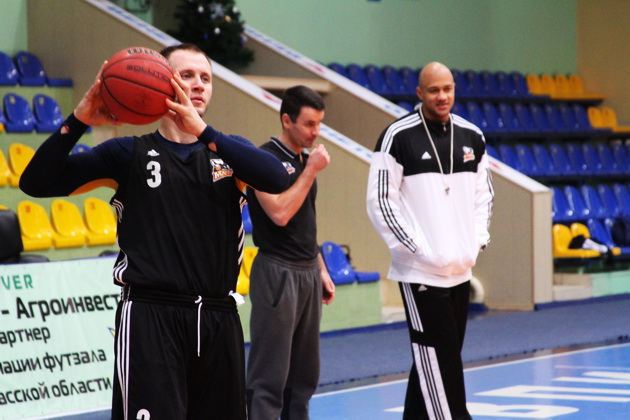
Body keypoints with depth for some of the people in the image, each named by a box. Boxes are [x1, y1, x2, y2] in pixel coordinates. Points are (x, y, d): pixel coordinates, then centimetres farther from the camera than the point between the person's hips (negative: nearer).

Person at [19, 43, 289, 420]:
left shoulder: (229, 151, 13)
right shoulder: (131, 153, 6)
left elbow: (277, 178, -11)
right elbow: (36, 183, 0)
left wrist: (201, 130, -19)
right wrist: (79, 120, -14)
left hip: (219, 318, 3)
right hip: (150, 316, -3)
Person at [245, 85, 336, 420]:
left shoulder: (305, 159, 14)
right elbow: (280, 213, -22)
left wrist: (321, 270, 19)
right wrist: (311, 170, -16)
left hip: (307, 273, 8)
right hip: (277, 274, -8)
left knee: (304, 373, 11)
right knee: (269, 375, -8)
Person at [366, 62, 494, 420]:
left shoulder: (472, 137, 9)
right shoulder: (398, 137, -8)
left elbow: (483, 194, 19)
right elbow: (380, 201, -9)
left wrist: (477, 242, 6)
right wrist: (416, 249, -12)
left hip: (461, 269, 6)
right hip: (420, 271, -6)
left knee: (433, 357, 12)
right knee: (440, 355, -8)